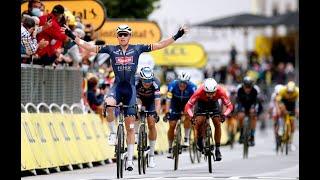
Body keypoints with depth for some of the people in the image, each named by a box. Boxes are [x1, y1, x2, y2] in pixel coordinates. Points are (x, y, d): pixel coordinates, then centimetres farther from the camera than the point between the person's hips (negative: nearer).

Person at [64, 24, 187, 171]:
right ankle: (112, 133, -13)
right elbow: (89, 47, 0)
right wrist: (72, 36, -6)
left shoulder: (137, 49, 2)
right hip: (117, 86, 0)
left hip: (130, 88, 0)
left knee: (130, 127, 1)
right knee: (108, 104, -36)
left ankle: (130, 159, 7)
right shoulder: (111, 49, 2)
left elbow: (159, 45, 2)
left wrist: (177, 36, -4)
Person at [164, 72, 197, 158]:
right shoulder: (172, 85, -30)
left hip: (186, 103, -1)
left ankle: (186, 139, -19)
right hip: (175, 104, 1)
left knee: (188, 116, -31)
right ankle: (170, 149, 6)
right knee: (172, 125, -6)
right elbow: (168, 100, -34)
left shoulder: (192, 87, -30)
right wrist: (167, 113, -44)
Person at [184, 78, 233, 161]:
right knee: (199, 121, -22)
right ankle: (199, 140, 7)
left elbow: (229, 106, -27)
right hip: (201, 103, -1)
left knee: (217, 123, -16)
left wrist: (225, 114, -46)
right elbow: (188, 106, -35)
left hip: (214, 104, 1)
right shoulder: (199, 92, -39)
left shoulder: (221, 92, -35)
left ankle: (217, 149, -6)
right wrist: (191, 116, -53)